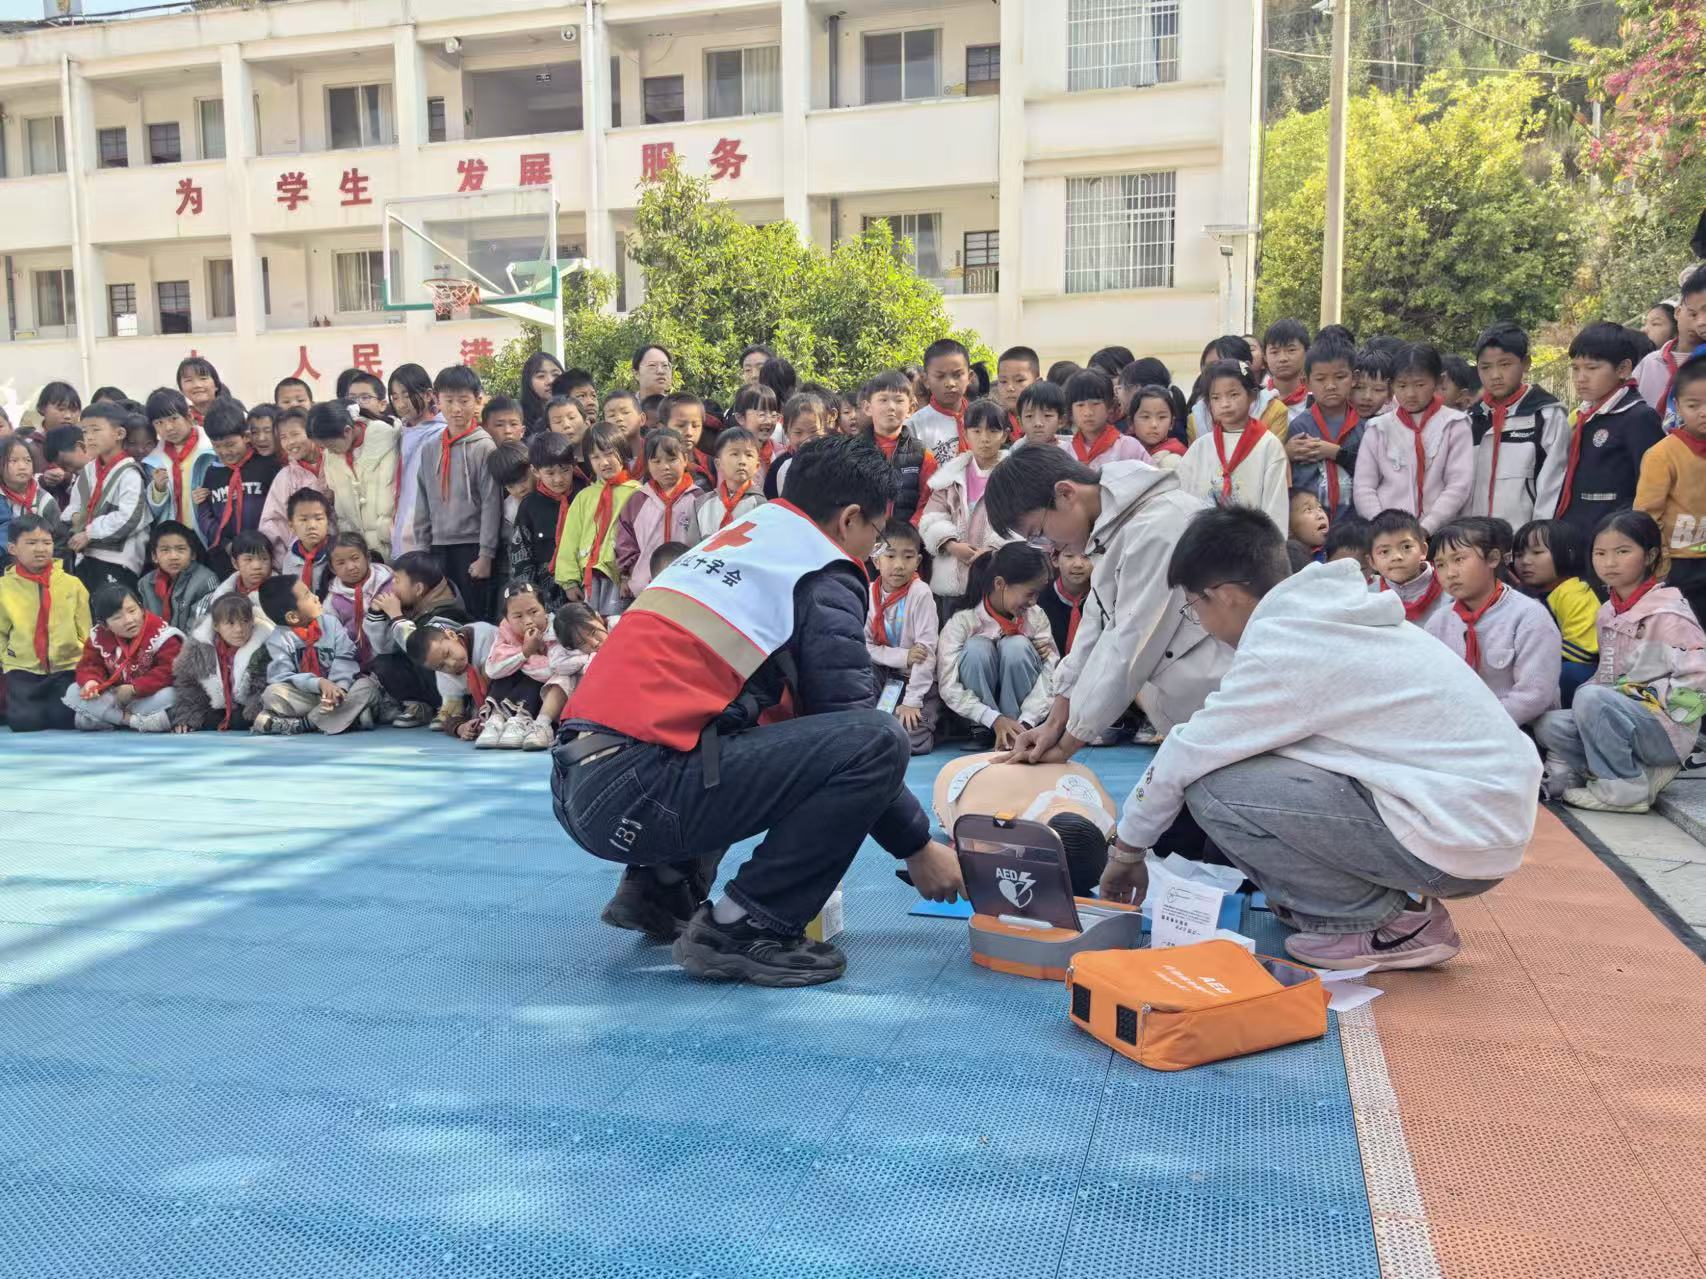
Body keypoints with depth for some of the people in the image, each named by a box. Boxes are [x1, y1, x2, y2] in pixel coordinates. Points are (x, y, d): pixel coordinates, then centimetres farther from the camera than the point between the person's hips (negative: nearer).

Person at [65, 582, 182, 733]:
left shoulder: (161, 634, -18)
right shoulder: (98, 637, -3)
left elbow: (169, 671, -24)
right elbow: (90, 665, -1)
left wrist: (134, 689, -27)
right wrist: (90, 681, -25)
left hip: (147, 698, -5)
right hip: (113, 698, 5)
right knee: (73, 692, -16)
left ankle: (110, 718, -28)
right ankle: (137, 720, -26)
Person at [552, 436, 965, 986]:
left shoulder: (730, 541, 24)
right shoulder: (822, 577, -1)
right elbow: (853, 726, -1)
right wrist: (918, 846, 13)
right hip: (637, 798, -9)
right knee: (880, 740, -11)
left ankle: (661, 887, 18)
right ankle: (743, 928, -6)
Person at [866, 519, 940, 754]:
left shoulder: (920, 593, -16)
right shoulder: (868, 594, -5)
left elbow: (926, 649, -18)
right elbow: (865, 646, -5)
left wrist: (912, 702, -20)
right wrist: (902, 656, -22)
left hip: (920, 681, -4)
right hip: (885, 676, 4)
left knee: (910, 740, -25)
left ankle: (928, 719, 7)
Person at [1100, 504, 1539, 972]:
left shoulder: (1282, 650, -16)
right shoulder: (1331, 613, 10)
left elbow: (1187, 756, -7)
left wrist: (1127, 849, 8)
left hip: (1460, 843, -9)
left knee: (1214, 788, -13)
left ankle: (1384, 922, -1)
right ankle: (1389, 894, 14)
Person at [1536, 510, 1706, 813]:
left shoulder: (1668, 613, -12)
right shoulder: (1608, 612, 11)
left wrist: (1645, 695, -16)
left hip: (1668, 731, -8)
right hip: (1625, 716, 8)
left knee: (1591, 697, -31)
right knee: (1549, 725, -10)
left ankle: (1625, 788, -18)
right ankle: (1643, 772, -7)